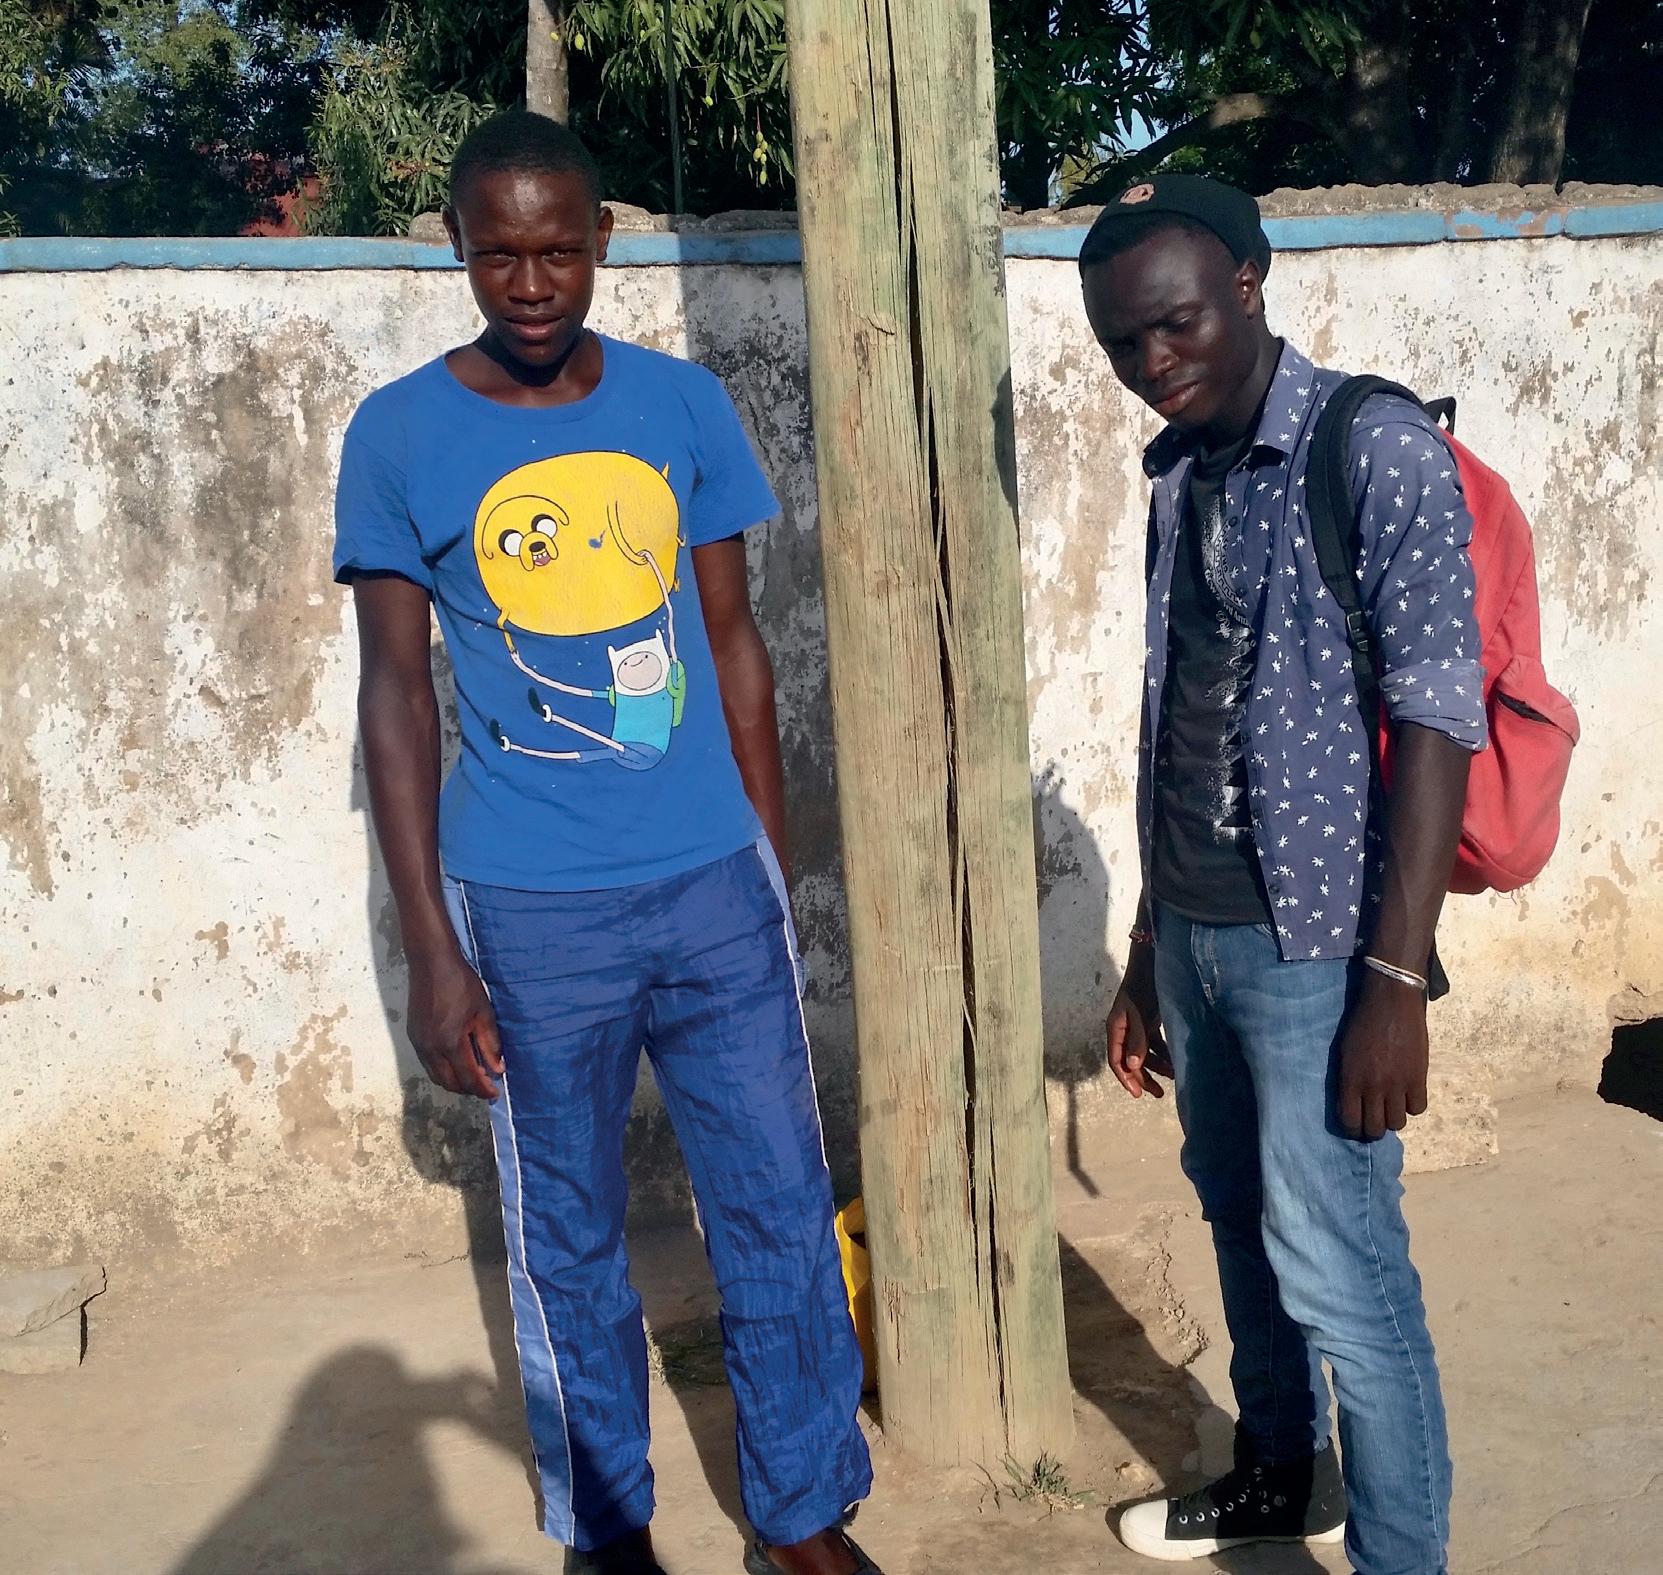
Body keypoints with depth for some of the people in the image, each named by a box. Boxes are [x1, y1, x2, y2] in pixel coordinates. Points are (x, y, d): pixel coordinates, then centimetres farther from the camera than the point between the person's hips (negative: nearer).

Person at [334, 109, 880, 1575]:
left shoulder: (684, 404, 3)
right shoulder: (398, 435, -3)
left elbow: (734, 645, 8)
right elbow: (398, 693, -2)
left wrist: (777, 870, 9)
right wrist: (433, 950, -5)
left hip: (715, 881, 2)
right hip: (530, 911, -2)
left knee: (783, 1212, 8)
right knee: (569, 1241, 12)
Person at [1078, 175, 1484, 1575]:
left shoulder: (1380, 452, -11)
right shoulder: (1178, 477, 10)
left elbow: (1435, 722, -15)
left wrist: (1398, 978, -20)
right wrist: (1145, 955, 16)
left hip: (1314, 939, -7)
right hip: (1193, 928, 7)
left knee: (1340, 1272, -1)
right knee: (1242, 1223, 20)